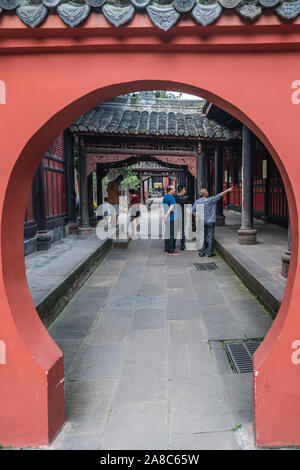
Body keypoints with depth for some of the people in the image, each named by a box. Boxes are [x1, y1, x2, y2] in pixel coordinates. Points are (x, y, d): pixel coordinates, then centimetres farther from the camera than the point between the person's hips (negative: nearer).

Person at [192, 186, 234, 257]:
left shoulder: (197, 202, 1)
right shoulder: (210, 200, -12)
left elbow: (193, 211, 0)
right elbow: (220, 195, -7)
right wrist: (227, 190, 0)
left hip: (202, 222, 5)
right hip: (210, 222, -5)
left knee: (203, 237, 10)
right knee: (210, 237, 2)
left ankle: (201, 252, 10)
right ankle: (210, 252, 7)